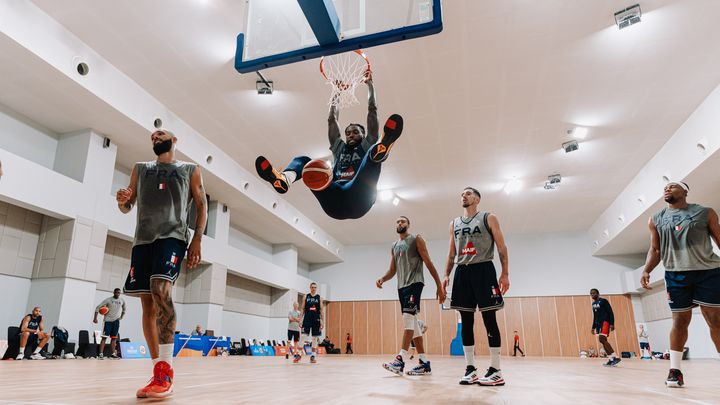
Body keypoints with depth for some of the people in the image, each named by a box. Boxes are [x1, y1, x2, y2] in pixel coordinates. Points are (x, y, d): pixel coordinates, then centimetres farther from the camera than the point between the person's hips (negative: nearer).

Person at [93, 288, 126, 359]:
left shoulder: (122, 301, 5)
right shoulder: (108, 300, -8)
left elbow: (124, 309, 23)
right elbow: (98, 307, -9)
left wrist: (121, 317, 9)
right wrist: (95, 318, -15)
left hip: (116, 321, 4)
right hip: (107, 321, -4)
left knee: (114, 338, 5)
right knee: (104, 337, -6)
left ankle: (113, 354, 8)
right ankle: (101, 354, -6)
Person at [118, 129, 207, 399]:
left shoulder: (190, 170, 14)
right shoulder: (140, 169, 23)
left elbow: (202, 205, 9)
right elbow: (127, 207, 20)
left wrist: (197, 239, -5)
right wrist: (122, 200, -6)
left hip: (172, 236, -4)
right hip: (143, 239, 5)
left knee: (161, 290, -26)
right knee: (148, 303, 0)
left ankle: (165, 370, -23)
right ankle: (160, 373, 7)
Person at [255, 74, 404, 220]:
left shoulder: (367, 146, 26)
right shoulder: (339, 148, 34)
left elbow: (372, 111, 24)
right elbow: (332, 119, 34)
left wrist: (369, 84, 30)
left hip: (357, 199, -3)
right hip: (333, 200, 3)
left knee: (373, 154, -20)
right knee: (304, 160, -5)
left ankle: (380, 149, -61)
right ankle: (282, 179, -41)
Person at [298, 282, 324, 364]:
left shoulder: (319, 297, 4)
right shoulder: (306, 297, 6)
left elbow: (321, 310, 3)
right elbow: (303, 309, 7)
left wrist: (322, 321, -3)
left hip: (316, 320, 0)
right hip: (307, 319, 0)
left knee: (315, 338, 3)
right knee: (303, 336, -7)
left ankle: (313, 355, 11)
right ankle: (298, 354, 0)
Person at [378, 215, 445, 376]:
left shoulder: (416, 239, 2)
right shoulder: (394, 246, 20)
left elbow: (428, 263, -4)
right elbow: (392, 270, 17)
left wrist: (439, 285, -11)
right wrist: (382, 279, -5)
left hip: (414, 283, -7)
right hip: (401, 286, 7)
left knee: (408, 317, -20)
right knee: (412, 322, 5)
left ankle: (401, 360, -24)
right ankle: (424, 363, 8)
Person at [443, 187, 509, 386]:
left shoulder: (488, 218, 5)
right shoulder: (454, 224, 18)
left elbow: (501, 246, -1)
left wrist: (504, 274, -10)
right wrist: (447, 275, 7)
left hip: (483, 269, -4)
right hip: (462, 272, 5)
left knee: (489, 319, -5)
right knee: (466, 321, 3)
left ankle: (496, 371, 1)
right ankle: (470, 369, 9)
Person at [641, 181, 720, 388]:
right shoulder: (656, 220, 9)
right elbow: (655, 250, 11)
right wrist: (646, 270, -5)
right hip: (675, 274, 1)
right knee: (680, 321, 2)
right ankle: (675, 370, 8)